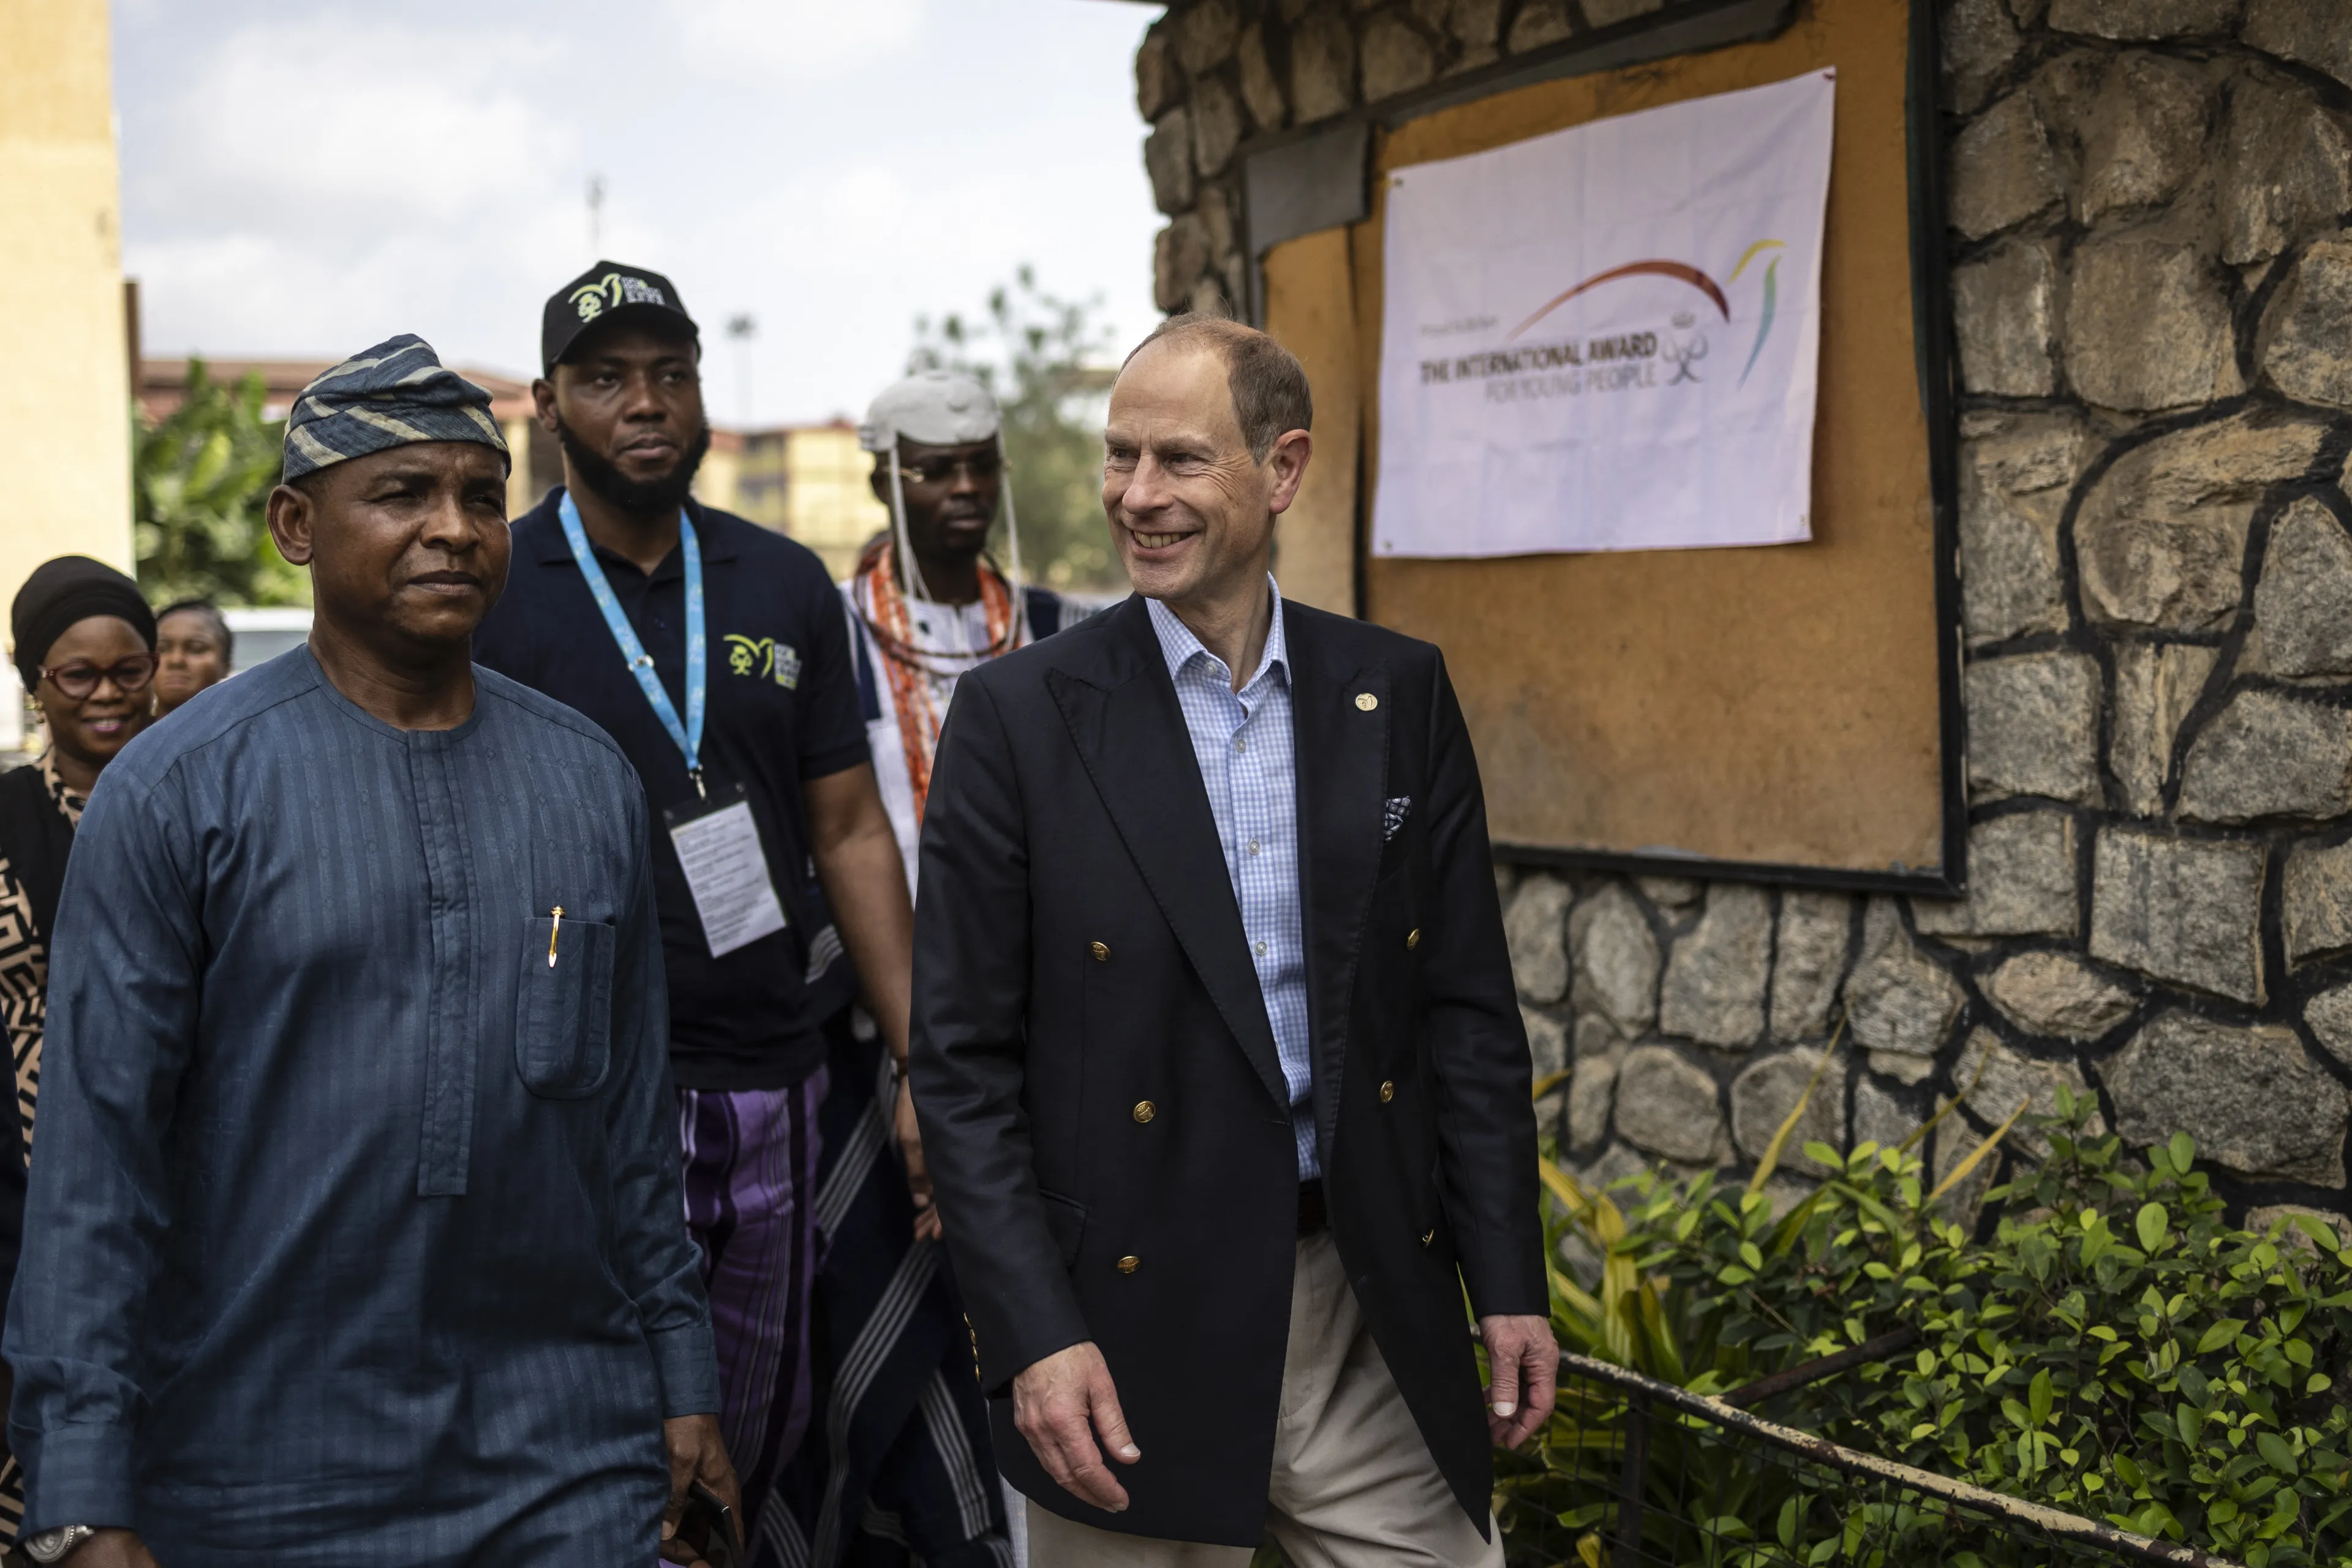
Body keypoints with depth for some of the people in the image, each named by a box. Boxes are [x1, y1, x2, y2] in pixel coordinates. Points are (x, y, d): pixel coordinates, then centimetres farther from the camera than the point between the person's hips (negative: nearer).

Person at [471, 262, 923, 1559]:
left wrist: (924, 1070, 2)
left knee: (763, 1433, 12)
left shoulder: (786, 588, 8)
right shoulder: (486, 598, -3)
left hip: (777, 1081, 4)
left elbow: (851, 834, 9)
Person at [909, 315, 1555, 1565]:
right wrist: (1033, 1333, -12)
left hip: (1376, 1315, 3)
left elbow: (1468, 1005, 8)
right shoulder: (1018, 713, -4)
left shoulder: (1400, 695, 5)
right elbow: (964, 1057, -5)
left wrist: (1508, 1286, 4)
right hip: (1137, 1333, -2)